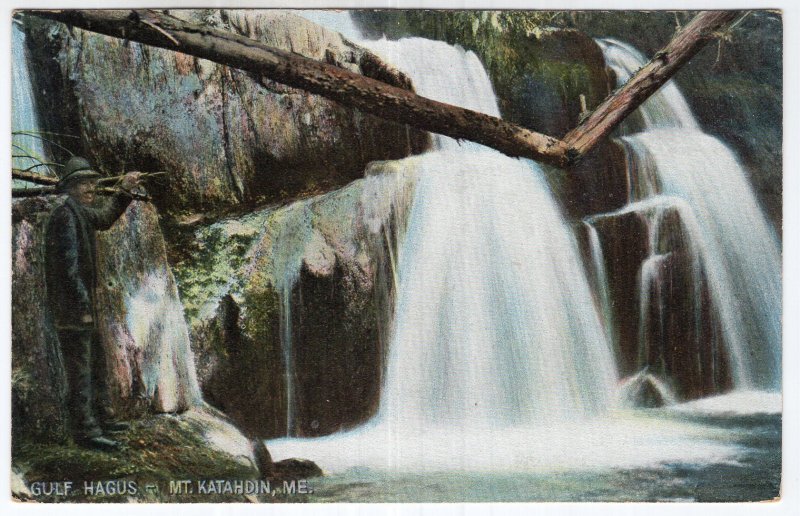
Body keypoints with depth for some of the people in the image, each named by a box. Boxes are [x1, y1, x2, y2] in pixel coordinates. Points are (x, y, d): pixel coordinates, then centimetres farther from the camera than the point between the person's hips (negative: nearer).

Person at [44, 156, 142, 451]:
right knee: (80, 369, -6)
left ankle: (101, 418, 30)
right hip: (71, 305, -11)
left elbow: (104, 219, 33)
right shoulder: (65, 214, -15)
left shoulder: (79, 211, 14)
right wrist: (83, 306, -22)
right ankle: (85, 431, -2)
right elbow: (68, 265, -21)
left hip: (83, 303, 11)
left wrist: (124, 191, 19)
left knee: (96, 363, 19)